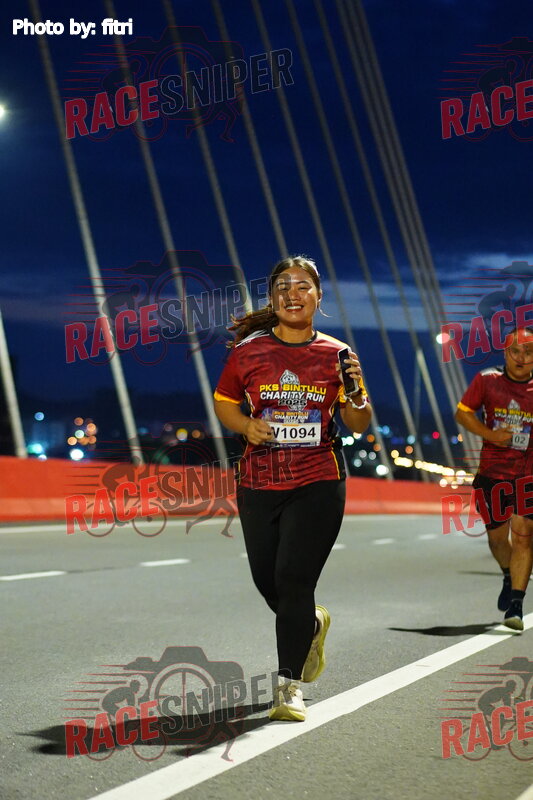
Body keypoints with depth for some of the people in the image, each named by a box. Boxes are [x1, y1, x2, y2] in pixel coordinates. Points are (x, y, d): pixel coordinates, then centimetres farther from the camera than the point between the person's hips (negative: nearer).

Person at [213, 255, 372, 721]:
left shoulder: (335, 355, 1)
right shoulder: (249, 350, 2)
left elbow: (359, 426, 3)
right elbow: (224, 402, 12)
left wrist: (356, 394, -17)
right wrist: (246, 425, -7)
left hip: (318, 484, -2)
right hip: (259, 484, 3)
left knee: (294, 579, -11)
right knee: (267, 580, 11)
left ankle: (290, 683, 0)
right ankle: (311, 624, 44)